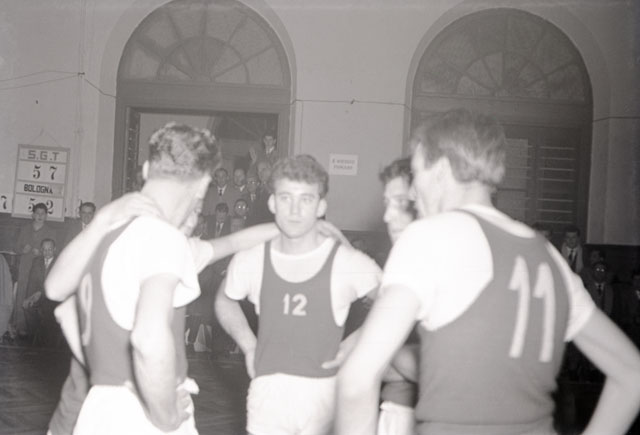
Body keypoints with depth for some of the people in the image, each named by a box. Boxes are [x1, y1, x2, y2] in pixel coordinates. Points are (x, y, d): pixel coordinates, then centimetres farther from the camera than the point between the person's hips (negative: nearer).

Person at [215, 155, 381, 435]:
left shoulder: (349, 264, -9)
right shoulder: (250, 260, 0)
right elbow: (225, 301, 21)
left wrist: (356, 342, -3)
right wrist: (248, 345, 9)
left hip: (324, 396, -2)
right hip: (267, 394, 2)